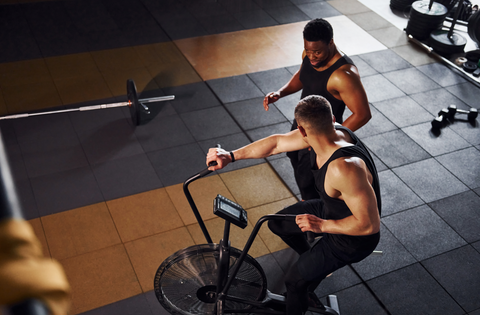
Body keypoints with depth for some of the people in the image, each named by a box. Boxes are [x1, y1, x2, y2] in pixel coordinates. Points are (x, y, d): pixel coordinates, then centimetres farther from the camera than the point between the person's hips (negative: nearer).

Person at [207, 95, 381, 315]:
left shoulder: (344, 168, -43)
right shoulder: (332, 132, -16)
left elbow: (369, 224, -37)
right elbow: (277, 143, -6)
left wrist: (322, 225, -27)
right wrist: (230, 156, -7)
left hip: (354, 236, -8)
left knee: (295, 280, 0)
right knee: (278, 224, 21)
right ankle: (316, 262, 46)